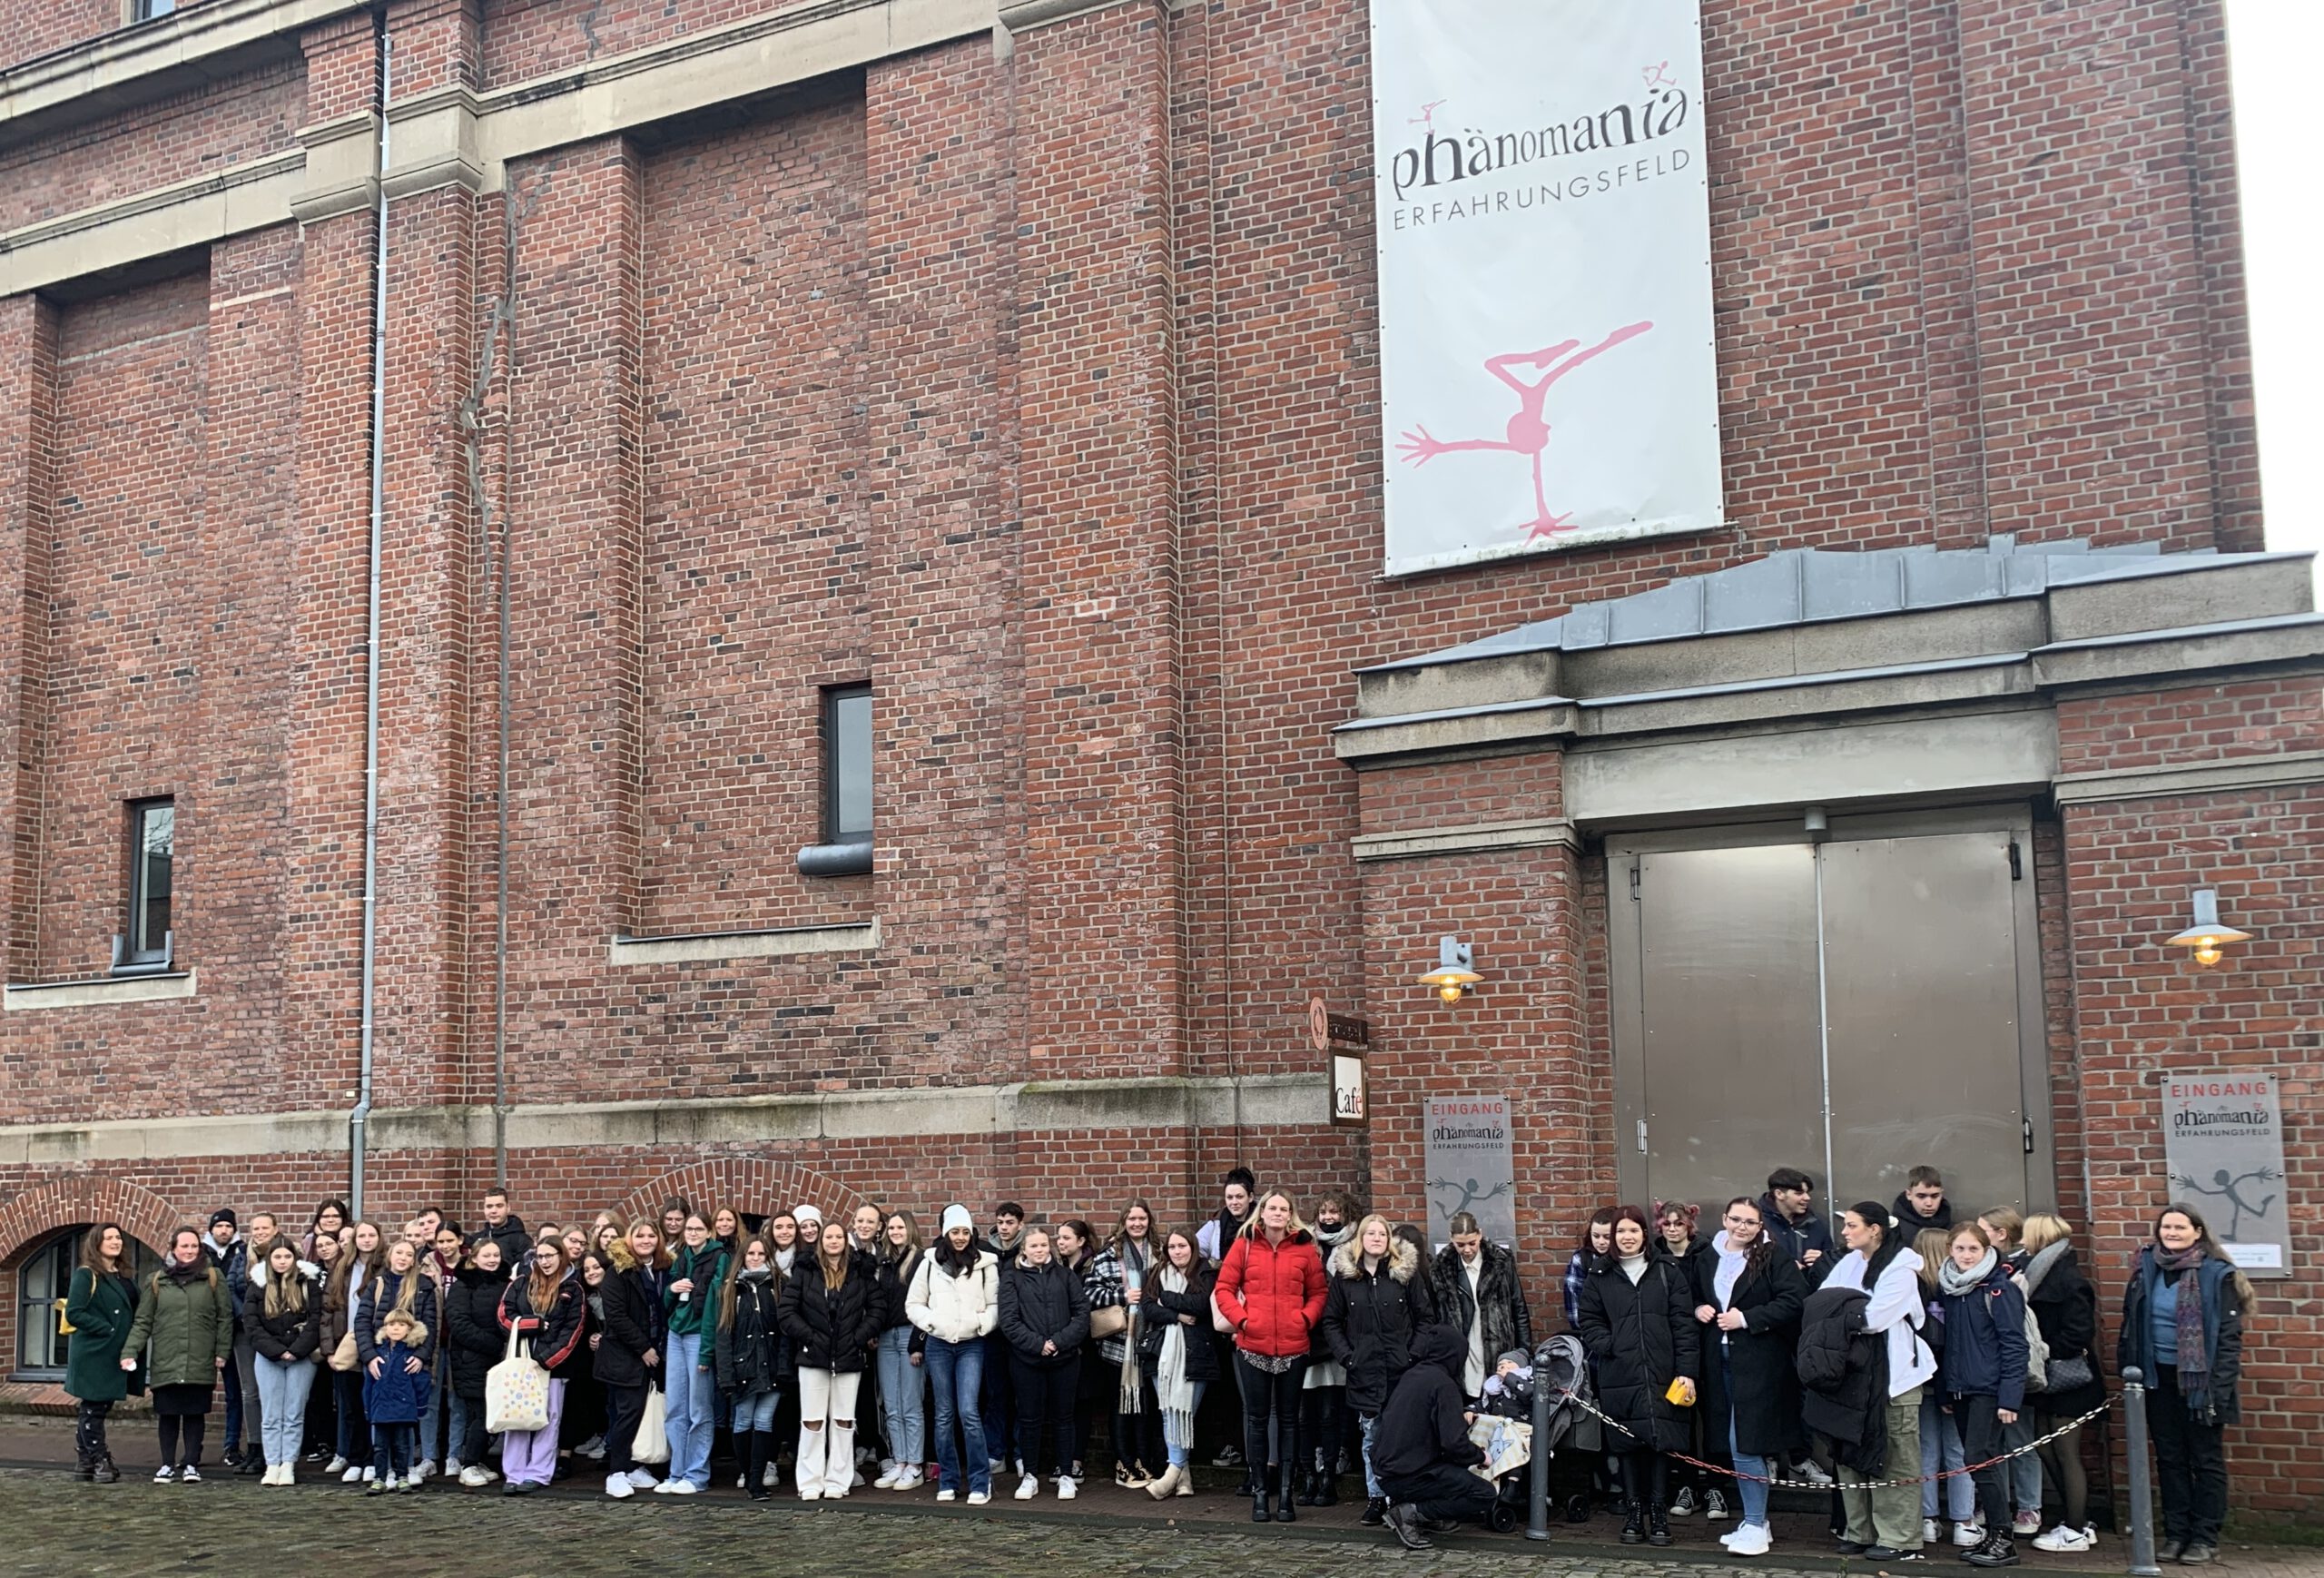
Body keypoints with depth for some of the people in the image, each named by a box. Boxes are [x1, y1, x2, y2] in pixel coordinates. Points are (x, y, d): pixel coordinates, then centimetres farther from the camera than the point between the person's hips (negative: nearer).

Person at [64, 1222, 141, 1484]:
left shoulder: (123, 1277, 15)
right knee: (93, 1409, -3)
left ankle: (84, 1463, 18)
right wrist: (107, 1329, -17)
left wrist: (131, 1348, 5)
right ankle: (100, 1463, 0)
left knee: (98, 1409, 11)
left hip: (118, 1356, 8)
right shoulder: (86, 1275, -7)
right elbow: (74, 1313, -14)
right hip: (93, 1355, -8)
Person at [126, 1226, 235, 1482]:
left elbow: (225, 1317, 5)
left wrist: (222, 1352, -1)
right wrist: (130, 1351, -5)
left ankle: (191, 1465, 11)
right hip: (165, 1362, 1)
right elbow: (142, 1321, 6)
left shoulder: (213, 1278, 5)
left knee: (194, 1414, 3)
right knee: (168, 1414, 5)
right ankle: (167, 1465, 16)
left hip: (200, 1362, -1)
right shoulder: (156, 1281, 8)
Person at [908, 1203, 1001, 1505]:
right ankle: (948, 1481, 17)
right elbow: (913, 1304, 8)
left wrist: (982, 1322, -15)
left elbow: (994, 1305, 3)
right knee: (944, 1415, 7)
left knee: (969, 1412, -11)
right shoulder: (930, 1262, 5)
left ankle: (980, 1483, -4)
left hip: (971, 1345, -2)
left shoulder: (985, 1263, 1)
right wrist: (930, 1320, -9)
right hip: (938, 1345, 2)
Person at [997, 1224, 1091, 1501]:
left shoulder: (1066, 1275, 7)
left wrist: (1059, 1342, -11)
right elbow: (1008, 1320, -5)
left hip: (1064, 1357, 1)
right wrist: (1037, 1344, -14)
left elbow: (1082, 1313, 1)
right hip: (1026, 1359, -1)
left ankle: (1066, 1475, 14)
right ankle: (1030, 1476, 15)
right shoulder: (1012, 1277, 3)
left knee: (1063, 1416, 6)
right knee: (1029, 1418, 5)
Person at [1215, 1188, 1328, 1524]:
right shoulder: (1244, 1245, 2)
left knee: (1288, 1419, 8)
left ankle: (1287, 1494, 14)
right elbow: (1224, 1288, 2)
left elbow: (1318, 1292, 7)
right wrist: (1241, 1318, -10)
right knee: (1257, 1419, 6)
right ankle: (1260, 1493, 13)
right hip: (1253, 1346, 0)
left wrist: (1306, 1319, -7)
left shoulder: (1305, 1248, 3)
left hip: (1294, 1347, 0)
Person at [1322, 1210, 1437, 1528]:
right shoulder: (1344, 1275, 4)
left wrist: (1417, 1356, -5)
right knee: (1371, 1437, 6)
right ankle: (1375, 1497, 15)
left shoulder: (1407, 1272, 1)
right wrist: (1345, 1356, -2)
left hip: (1402, 1370, -1)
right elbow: (1330, 1322, 8)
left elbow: (1425, 1318, 4)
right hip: (1364, 1371, 1)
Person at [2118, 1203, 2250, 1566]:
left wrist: (2219, 1386, -16)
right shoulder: (2146, 1270, 4)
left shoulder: (2216, 1274, -9)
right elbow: (2130, 1327, 10)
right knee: (2170, 1458, 11)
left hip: (2200, 1380, -4)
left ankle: (2204, 1537, 11)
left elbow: (2229, 1336, -10)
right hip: (2159, 1379, 4)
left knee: (2206, 1460, 5)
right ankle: (2175, 1533, 18)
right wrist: (2129, 1371, 4)